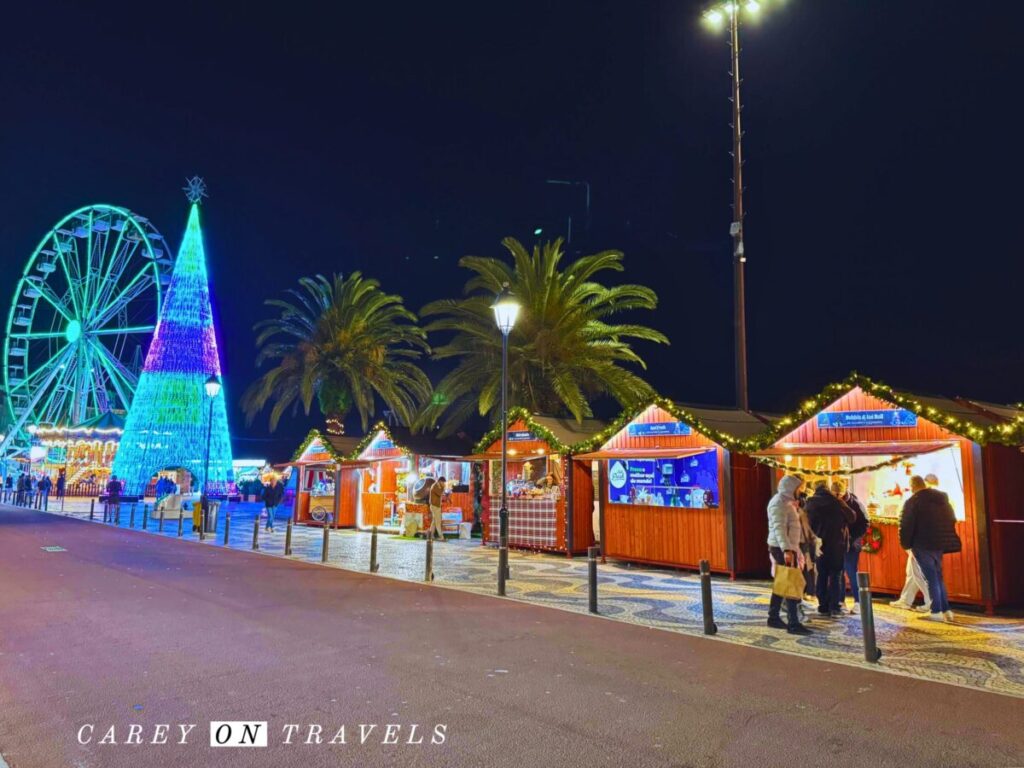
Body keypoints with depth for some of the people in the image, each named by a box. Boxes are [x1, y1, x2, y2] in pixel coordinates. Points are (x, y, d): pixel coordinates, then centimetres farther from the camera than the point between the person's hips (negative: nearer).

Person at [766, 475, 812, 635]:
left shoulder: (786, 501, 17)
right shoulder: (779, 503, -16)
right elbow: (779, 528, -26)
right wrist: (786, 549, -36)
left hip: (788, 547, 10)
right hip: (782, 548, -10)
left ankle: (773, 618, 21)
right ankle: (793, 624, -8)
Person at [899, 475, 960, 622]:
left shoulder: (912, 501, -11)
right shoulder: (943, 498, 12)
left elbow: (906, 525, -14)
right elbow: (952, 520, 17)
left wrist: (906, 544, -2)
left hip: (923, 544, -7)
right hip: (940, 543, 7)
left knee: (931, 577, -2)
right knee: (938, 575, 16)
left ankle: (936, 611, 0)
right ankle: (946, 610, 16)